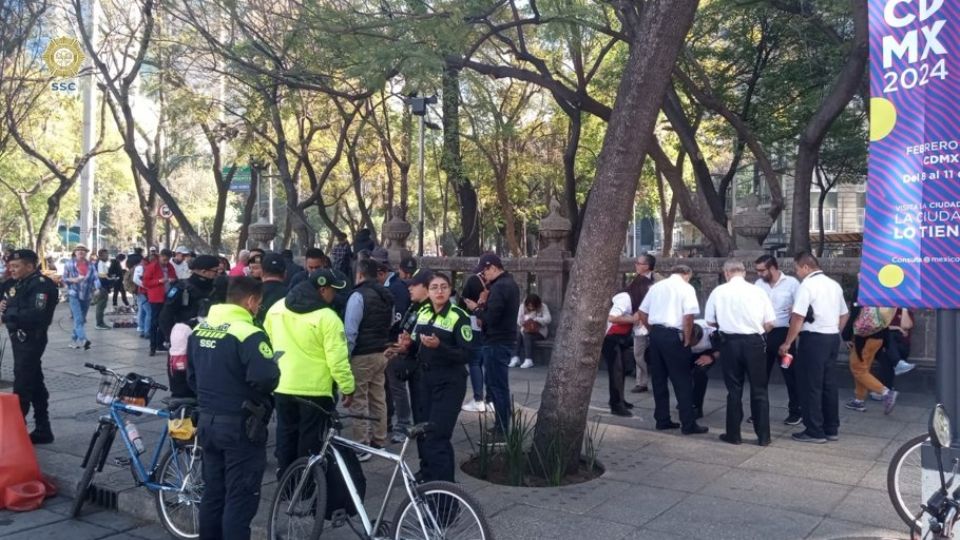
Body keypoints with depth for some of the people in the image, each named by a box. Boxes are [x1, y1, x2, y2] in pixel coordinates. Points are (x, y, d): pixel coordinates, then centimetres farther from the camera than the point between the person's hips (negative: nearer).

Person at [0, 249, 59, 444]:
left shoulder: (41, 285, -15)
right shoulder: (16, 283, 13)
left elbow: (36, 315, -25)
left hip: (31, 339, -9)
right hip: (19, 338, 9)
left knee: (22, 386, -6)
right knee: (35, 384, 14)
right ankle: (43, 429, 21)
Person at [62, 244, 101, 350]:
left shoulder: (91, 265, 8)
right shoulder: (70, 263, 1)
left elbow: (95, 278, 0)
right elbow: (64, 278, 4)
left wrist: (97, 288, -18)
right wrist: (74, 280, -15)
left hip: (87, 295, 4)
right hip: (74, 294, -4)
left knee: (82, 319, 12)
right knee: (78, 319, -15)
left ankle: (76, 340, 24)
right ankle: (83, 340, -27)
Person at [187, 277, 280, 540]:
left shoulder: (199, 329, 6)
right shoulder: (248, 334, -20)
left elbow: (191, 375, 15)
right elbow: (266, 378, -30)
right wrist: (274, 369, -9)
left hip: (207, 421, 8)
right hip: (240, 426, -8)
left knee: (212, 493, 19)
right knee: (240, 499, 3)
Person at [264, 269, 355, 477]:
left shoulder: (276, 308, 2)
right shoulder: (327, 317, -18)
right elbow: (337, 360, -19)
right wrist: (348, 388, -9)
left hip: (283, 387, 6)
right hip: (315, 390, -6)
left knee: (286, 438, 18)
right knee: (310, 443, 7)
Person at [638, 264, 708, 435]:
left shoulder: (656, 286, 15)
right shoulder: (686, 288, -2)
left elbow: (642, 314, 14)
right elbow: (688, 316, -14)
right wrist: (687, 339, -5)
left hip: (655, 334, 6)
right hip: (673, 335, -6)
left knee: (658, 379, 12)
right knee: (682, 381, 1)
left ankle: (662, 420, 18)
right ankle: (688, 424, 4)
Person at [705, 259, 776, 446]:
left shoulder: (719, 292, -2)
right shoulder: (757, 291, -2)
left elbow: (710, 321, 2)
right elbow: (770, 323, -1)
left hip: (730, 342, 0)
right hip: (754, 342, 0)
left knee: (734, 390, 11)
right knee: (759, 390, 10)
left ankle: (733, 434, 16)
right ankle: (763, 436, 15)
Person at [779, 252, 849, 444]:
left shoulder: (807, 285, -13)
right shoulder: (834, 285, 15)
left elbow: (798, 318, -18)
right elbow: (844, 315, 21)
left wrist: (787, 343, -12)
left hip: (813, 339, -8)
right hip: (833, 338, 8)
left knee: (811, 385, -1)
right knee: (829, 384, 14)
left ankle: (815, 431, 3)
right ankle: (831, 429, 21)